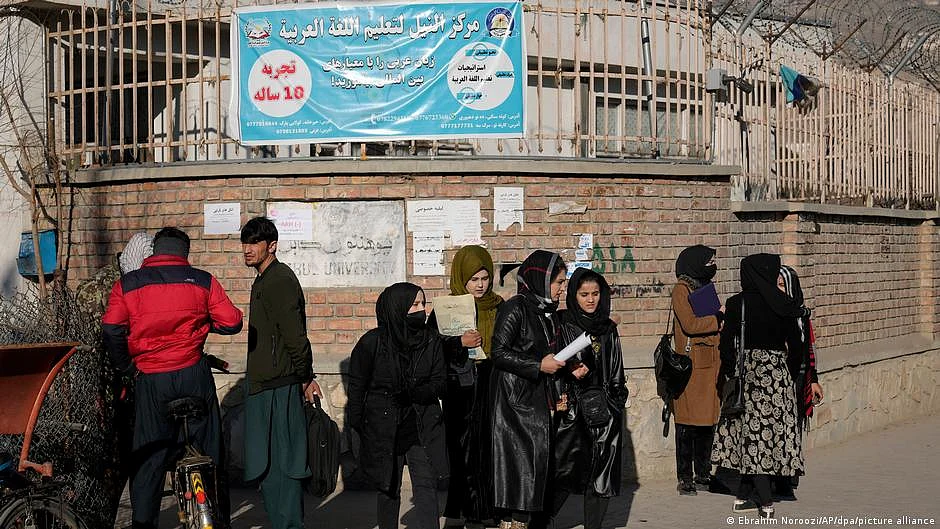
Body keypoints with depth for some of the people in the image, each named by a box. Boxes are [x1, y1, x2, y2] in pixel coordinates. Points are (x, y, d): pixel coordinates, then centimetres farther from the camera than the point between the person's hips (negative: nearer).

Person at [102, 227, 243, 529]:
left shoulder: (128, 284, 3)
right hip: (194, 375, 0)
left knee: (149, 459, 7)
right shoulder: (202, 281, 3)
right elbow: (232, 322, 0)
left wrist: (125, 367, 5)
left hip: (150, 379, 0)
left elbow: (111, 329, -8)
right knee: (209, 451, 11)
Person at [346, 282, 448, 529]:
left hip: (423, 425, 1)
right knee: (389, 488, 9)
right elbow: (357, 388, -1)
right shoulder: (371, 342, -8)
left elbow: (440, 383, 2)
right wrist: (358, 428, -2)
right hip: (383, 425, -1)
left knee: (426, 486, -9)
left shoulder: (431, 340, 0)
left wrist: (414, 393, -16)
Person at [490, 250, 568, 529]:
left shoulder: (546, 310, 14)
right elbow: (499, 352, -16)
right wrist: (539, 365, -17)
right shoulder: (515, 308, -12)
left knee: (537, 460, 7)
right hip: (513, 399, -8)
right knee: (517, 459, -8)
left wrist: (566, 367, 7)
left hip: (537, 398, 8)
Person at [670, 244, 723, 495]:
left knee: (707, 422, 10)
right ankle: (685, 479, -1)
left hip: (711, 364, 8)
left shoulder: (705, 287, 19)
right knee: (688, 425, -5)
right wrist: (720, 319, -11)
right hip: (691, 366, -8)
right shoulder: (682, 289, -7)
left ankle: (703, 474, 18)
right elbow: (690, 324, -18)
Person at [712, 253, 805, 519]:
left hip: (747, 368, 0)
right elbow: (795, 343, 1)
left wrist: (728, 374, 1)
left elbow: (727, 341, -7)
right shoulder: (782, 304, -3)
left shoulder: (737, 303, -5)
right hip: (776, 370, 0)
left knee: (753, 431, 7)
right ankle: (744, 496, 7)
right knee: (773, 429, 7)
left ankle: (766, 502, 6)